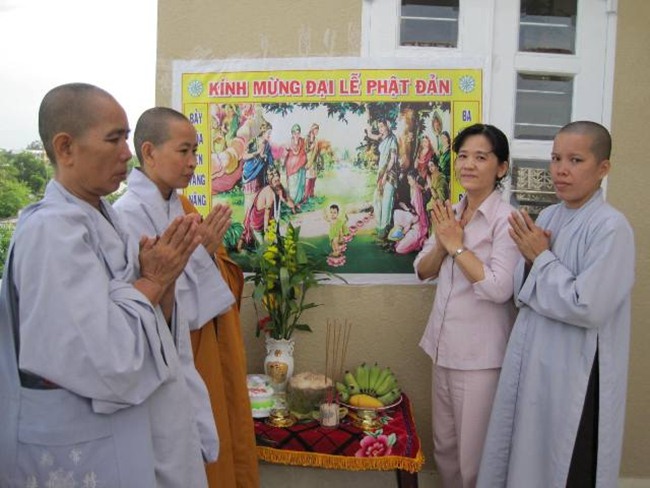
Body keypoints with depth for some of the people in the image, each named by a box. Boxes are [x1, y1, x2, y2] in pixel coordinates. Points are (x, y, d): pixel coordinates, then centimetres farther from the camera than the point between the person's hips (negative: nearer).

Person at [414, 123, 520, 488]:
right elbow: (423, 271, 9)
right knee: (444, 447, 20)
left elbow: (499, 288, -23)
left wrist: (457, 245, -15)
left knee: (474, 452, 7)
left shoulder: (506, 219, -14)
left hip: (481, 354, -7)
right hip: (445, 346, 7)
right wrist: (442, 244, -10)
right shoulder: (451, 213, 8)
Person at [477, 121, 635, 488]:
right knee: (525, 457, 21)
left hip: (576, 373, -7)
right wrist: (529, 260, -11)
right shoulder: (548, 216, 4)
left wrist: (541, 257, -14)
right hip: (532, 361, 7)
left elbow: (588, 308, -24)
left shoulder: (611, 227, -18)